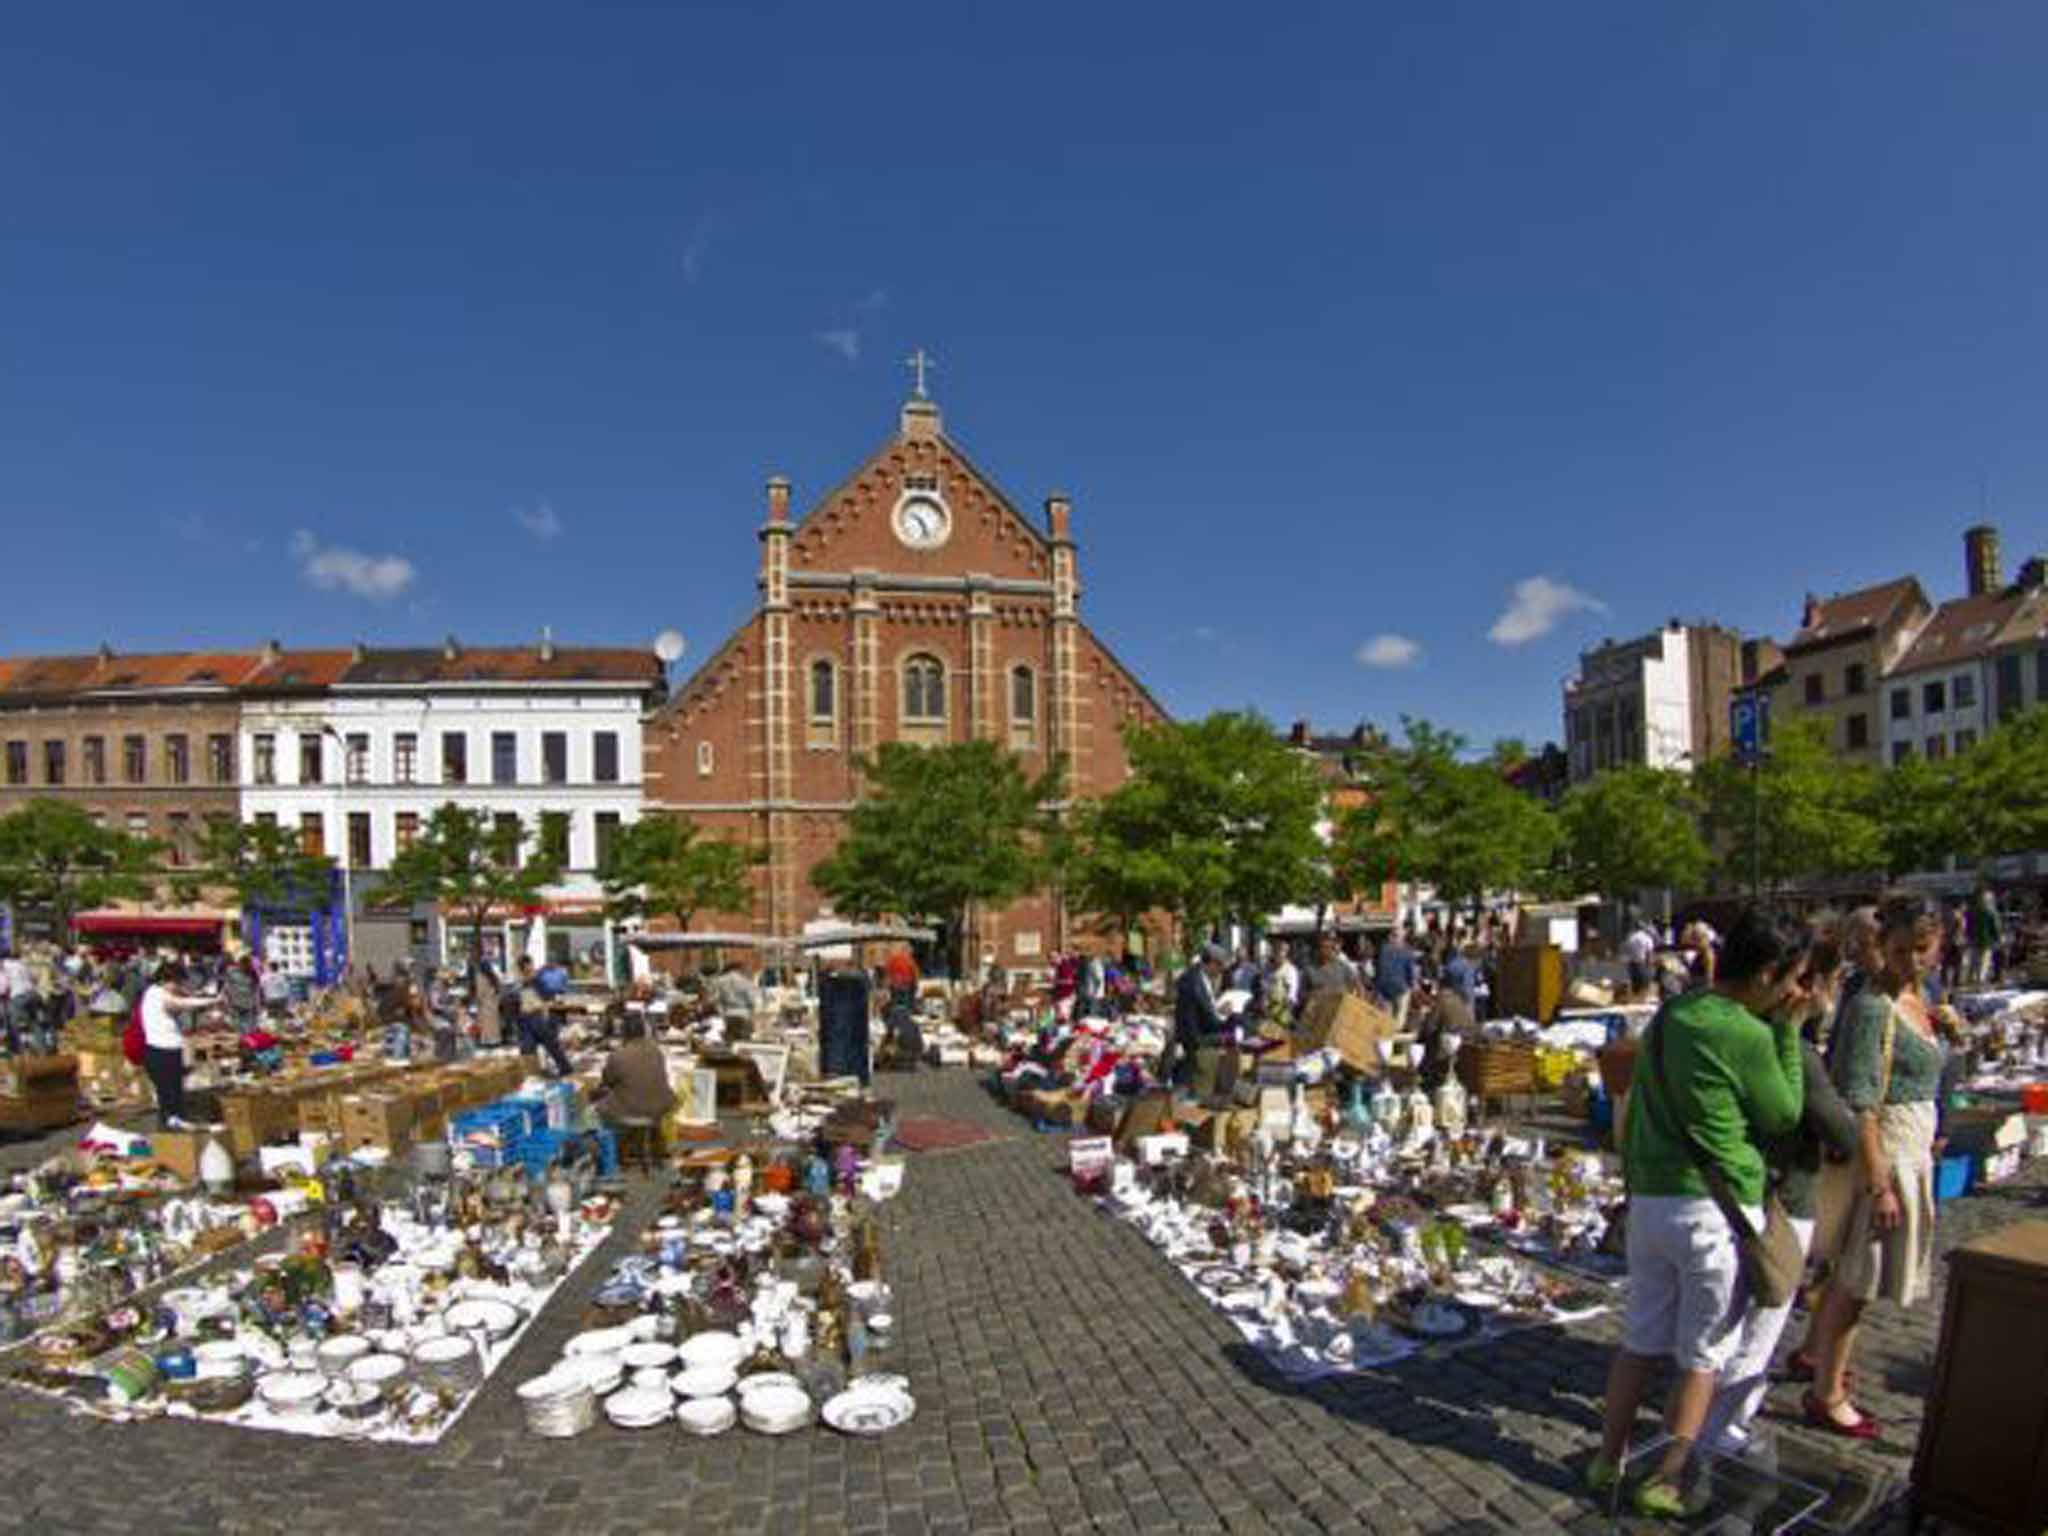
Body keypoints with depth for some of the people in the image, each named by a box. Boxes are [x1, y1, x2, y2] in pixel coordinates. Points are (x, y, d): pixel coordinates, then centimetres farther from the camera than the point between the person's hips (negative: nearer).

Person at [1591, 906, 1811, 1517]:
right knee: (1703, 1355, 12)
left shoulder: (1669, 1013, 5)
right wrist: (1788, 1030, -1)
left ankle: (1609, 1460, 28)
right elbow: (1783, 1117, -2)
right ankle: (1666, 1480, 19)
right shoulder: (1746, 1035, -18)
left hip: (1648, 1199, 6)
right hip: (1717, 1211, -6)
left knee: (1640, 1336, 18)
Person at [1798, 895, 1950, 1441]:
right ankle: (1826, 1395, 12)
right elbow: (1859, 1104, -23)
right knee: (1856, 1275, 0)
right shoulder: (1872, 1007, -20)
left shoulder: (1914, 1000, 8)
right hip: (1880, 1152, -9)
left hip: (1911, 1149, 9)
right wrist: (1879, 1185, -23)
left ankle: (1816, 1354, 38)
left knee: (1849, 1268, 21)